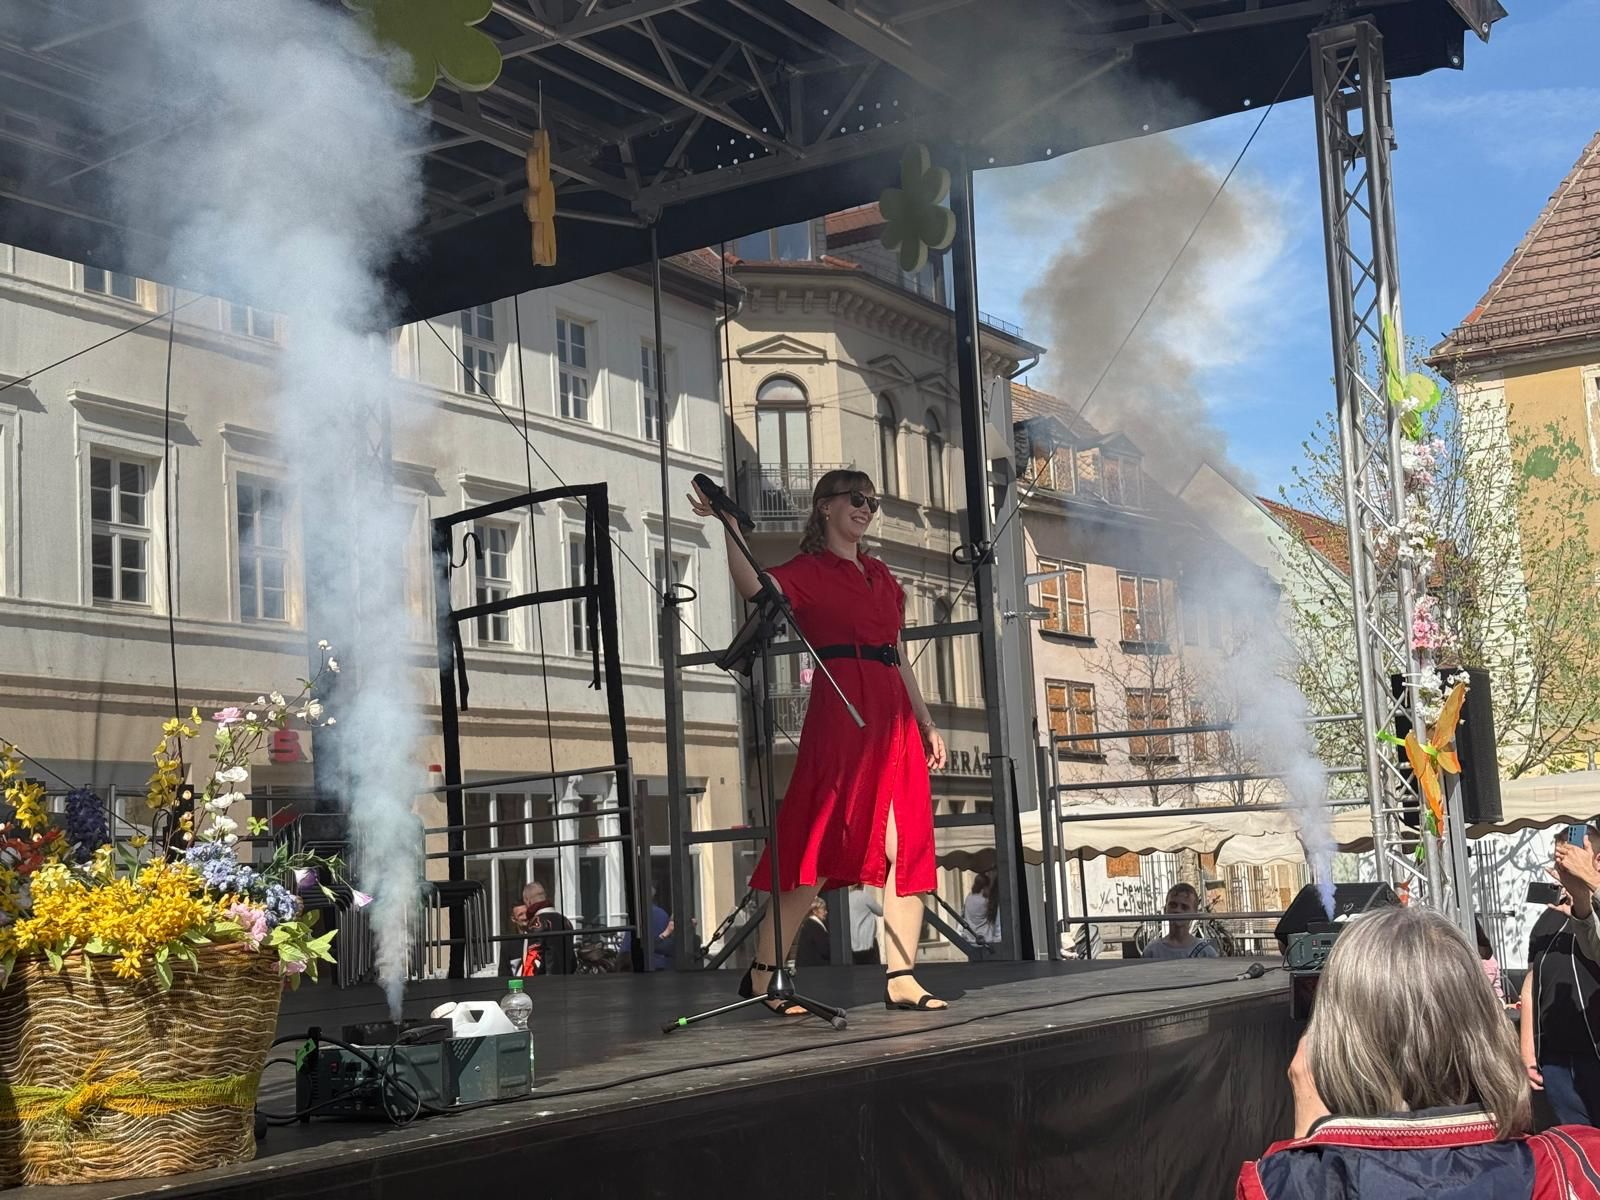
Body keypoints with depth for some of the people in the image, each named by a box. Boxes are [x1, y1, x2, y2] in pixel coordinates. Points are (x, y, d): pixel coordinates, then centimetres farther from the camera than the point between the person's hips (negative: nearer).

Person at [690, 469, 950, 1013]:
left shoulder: (882, 576, 23)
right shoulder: (807, 571, 3)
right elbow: (755, 587, -20)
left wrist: (926, 723, 18)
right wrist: (729, 528, -29)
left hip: (893, 714, 7)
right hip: (841, 711, -6)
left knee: (909, 845, -2)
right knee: (823, 844, -9)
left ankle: (900, 977, 1)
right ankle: (763, 972, -2)